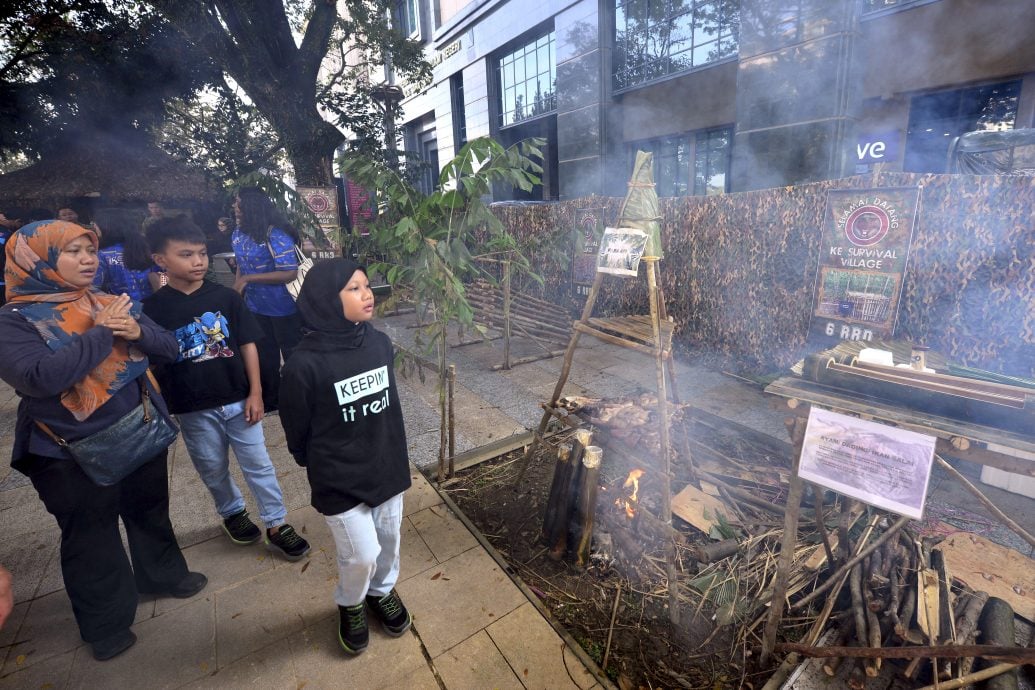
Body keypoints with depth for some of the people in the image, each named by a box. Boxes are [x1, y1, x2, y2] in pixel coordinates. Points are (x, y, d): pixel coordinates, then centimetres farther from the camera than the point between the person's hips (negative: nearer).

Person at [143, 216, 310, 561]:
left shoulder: (226, 297, -4)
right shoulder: (155, 307, -5)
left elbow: (247, 345, -1)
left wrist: (255, 393, -4)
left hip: (237, 399, 0)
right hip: (193, 408, 1)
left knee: (258, 464, 6)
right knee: (213, 470, 17)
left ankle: (277, 525, 18)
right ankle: (232, 512, 41)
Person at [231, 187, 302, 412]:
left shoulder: (276, 235, -22)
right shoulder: (238, 234, 1)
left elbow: (289, 274, -26)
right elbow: (241, 266, 14)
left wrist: (248, 280, -22)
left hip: (283, 308, -7)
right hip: (255, 307, 8)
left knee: (292, 355, 8)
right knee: (264, 356, 20)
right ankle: (270, 400, 38)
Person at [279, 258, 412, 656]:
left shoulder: (379, 343, -10)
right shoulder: (305, 363, -24)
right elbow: (297, 432, -8)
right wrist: (320, 469, 6)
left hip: (387, 467, 4)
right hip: (340, 481, -4)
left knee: (389, 539, 20)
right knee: (362, 555, 8)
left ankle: (382, 591, 51)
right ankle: (350, 605, 43)